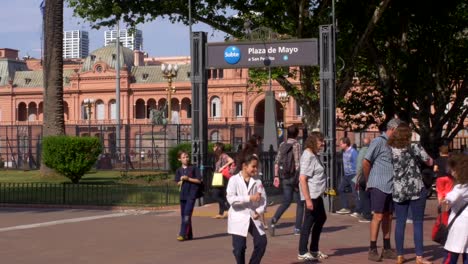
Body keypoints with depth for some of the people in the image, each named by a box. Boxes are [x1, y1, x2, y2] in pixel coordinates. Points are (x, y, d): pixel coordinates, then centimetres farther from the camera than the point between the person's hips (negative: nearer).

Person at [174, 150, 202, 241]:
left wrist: (188, 179, -12)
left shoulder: (194, 168, 0)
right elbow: (178, 183, 11)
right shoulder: (179, 170, 11)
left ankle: (182, 234, -16)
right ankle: (189, 235, 17)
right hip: (183, 194, 5)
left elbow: (199, 180, -4)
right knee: (183, 215, 8)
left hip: (191, 193, -5)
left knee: (187, 214, -14)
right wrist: (181, 181, -10)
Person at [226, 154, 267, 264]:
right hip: (238, 218, -4)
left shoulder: (257, 181, 3)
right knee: (239, 247, -3)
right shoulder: (234, 180, -8)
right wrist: (249, 198, -21)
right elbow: (231, 198, -18)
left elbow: (263, 199, 3)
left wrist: (259, 211, -16)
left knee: (262, 241, -3)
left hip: (253, 217, 4)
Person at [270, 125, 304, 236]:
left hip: (285, 177, 5)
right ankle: (297, 228, 6)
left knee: (286, 202, 12)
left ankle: (274, 220, -11)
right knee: (300, 203, 8)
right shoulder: (296, 144, -10)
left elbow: (277, 161, 6)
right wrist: (299, 178, -14)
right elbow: (297, 163, -16)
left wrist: (276, 176, 9)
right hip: (295, 176, -5)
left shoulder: (282, 144, 7)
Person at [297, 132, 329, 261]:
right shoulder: (308, 156, -17)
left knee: (321, 218, 18)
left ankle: (314, 249, 28)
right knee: (309, 222, -3)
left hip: (317, 195, 10)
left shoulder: (314, 155, 13)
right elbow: (302, 179, -23)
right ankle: (303, 252, 7)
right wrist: (308, 199, -25)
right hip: (311, 195, -10)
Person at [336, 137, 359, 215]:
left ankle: (358, 211, 2)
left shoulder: (353, 152, -18)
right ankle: (345, 208, 20)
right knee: (341, 189, 12)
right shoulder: (344, 152, 9)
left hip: (353, 175, -10)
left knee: (355, 193, -5)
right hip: (346, 175, 10)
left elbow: (357, 164, -18)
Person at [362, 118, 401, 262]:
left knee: (388, 217, 10)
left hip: (391, 186, 7)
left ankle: (387, 249, 17)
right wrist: (369, 180, -2)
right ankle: (373, 250, -1)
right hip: (379, 186, -7)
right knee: (378, 216, -6)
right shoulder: (379, 141, -9)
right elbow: (366, 162, -11)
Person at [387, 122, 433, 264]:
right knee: (417, 223, 2)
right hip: (416, 189, -3)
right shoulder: (414, 147, -6)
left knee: (400, 223, 8)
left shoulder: (390, 149, 3)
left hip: (398, 191, 3)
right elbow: (430, 162, 1)